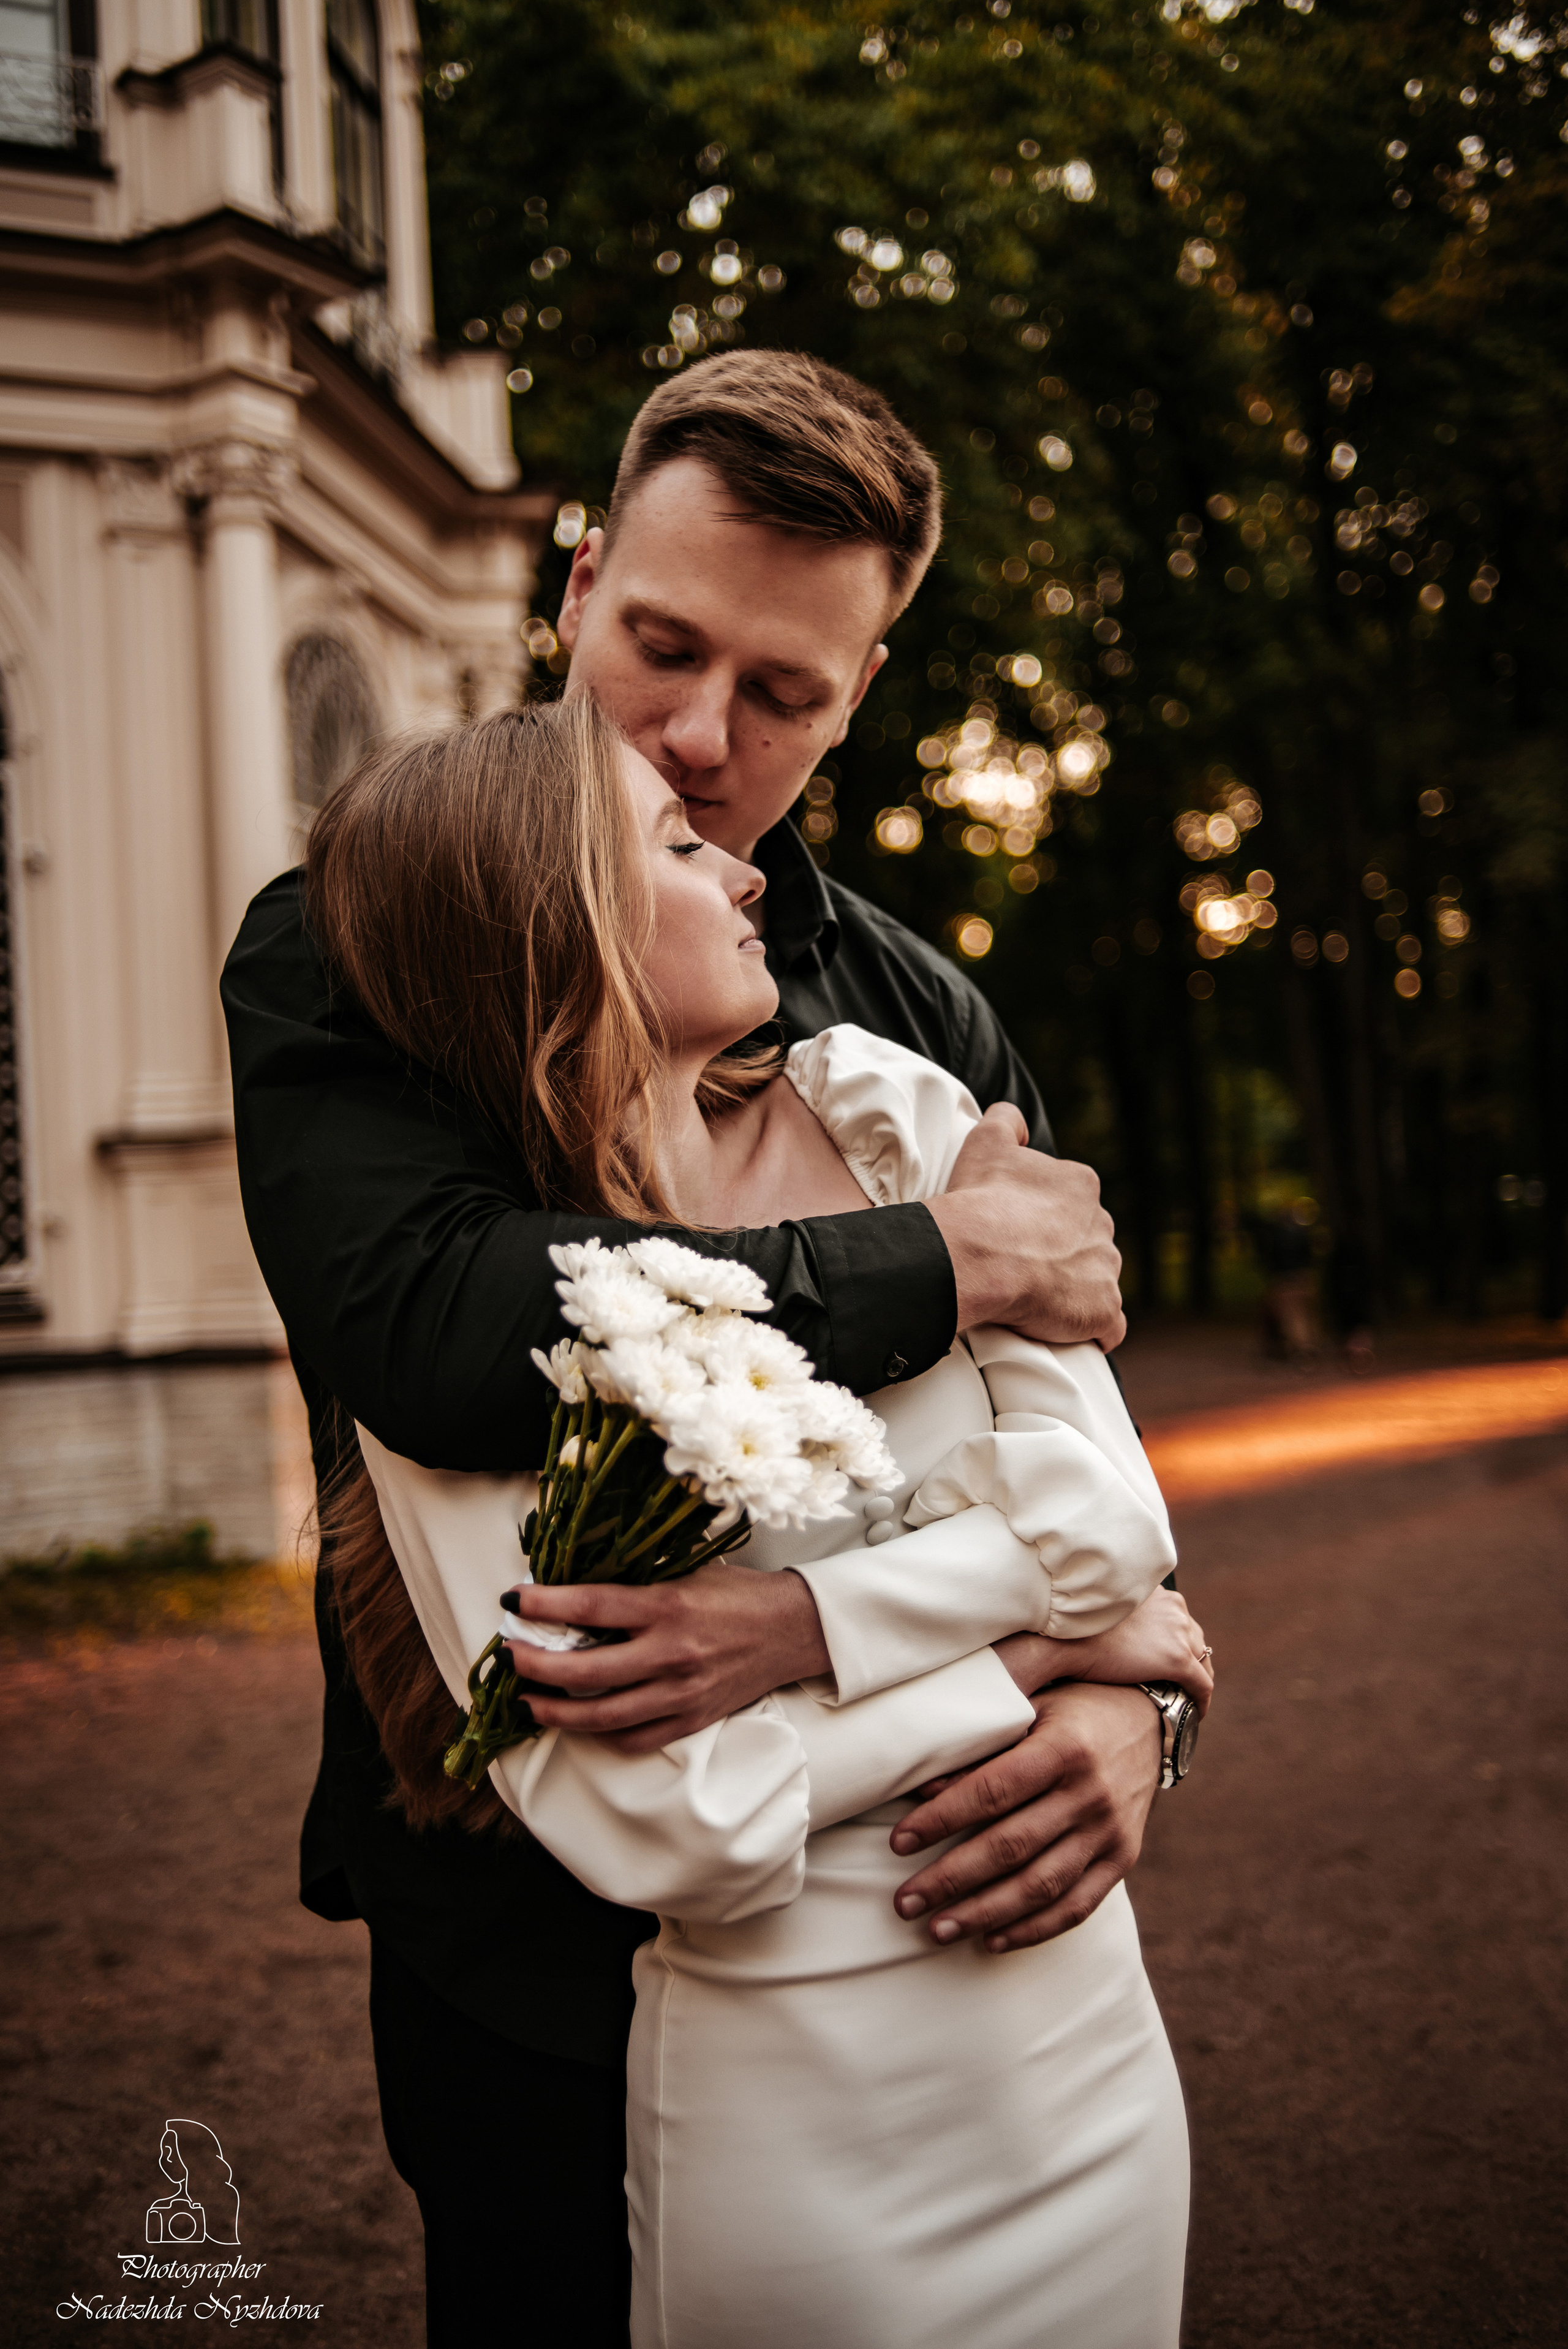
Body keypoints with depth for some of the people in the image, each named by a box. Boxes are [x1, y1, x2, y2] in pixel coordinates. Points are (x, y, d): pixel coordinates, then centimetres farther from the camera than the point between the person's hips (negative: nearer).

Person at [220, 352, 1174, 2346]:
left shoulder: (920, 1017, 4)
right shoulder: (348, 956, -9)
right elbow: (431, 1329, -29)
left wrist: (1126, 1693, -19)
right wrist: (946, 1256, -22)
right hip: (535, 1971, -4)